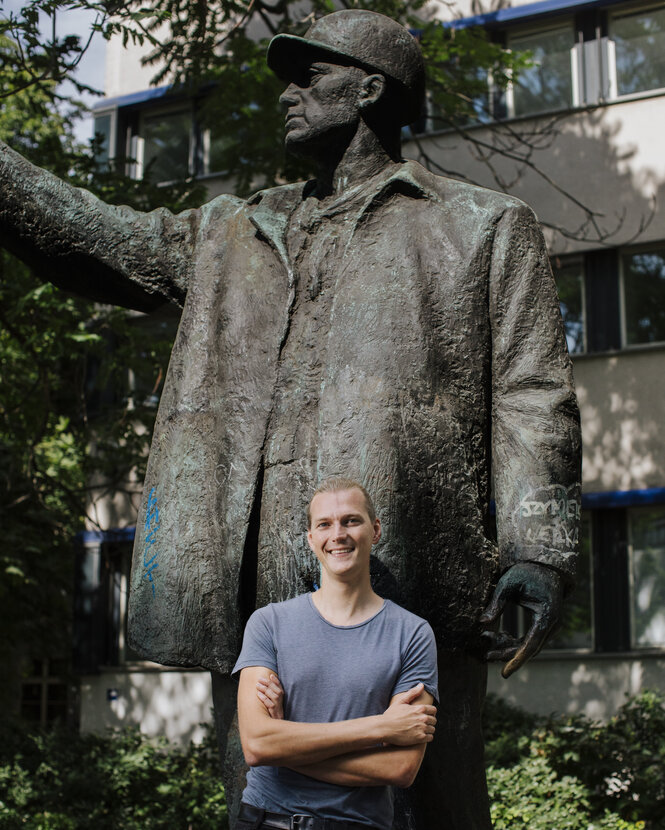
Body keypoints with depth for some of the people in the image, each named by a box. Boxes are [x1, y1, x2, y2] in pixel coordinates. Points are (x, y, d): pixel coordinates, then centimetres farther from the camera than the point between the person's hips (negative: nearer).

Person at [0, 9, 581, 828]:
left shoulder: (482, 227, 14)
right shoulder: (236, 235, 27)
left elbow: (532, 396, 4)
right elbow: (100, 239, 19)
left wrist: (540, 546, -8)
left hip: (403, 580, -4)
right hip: (256, 586, 4)